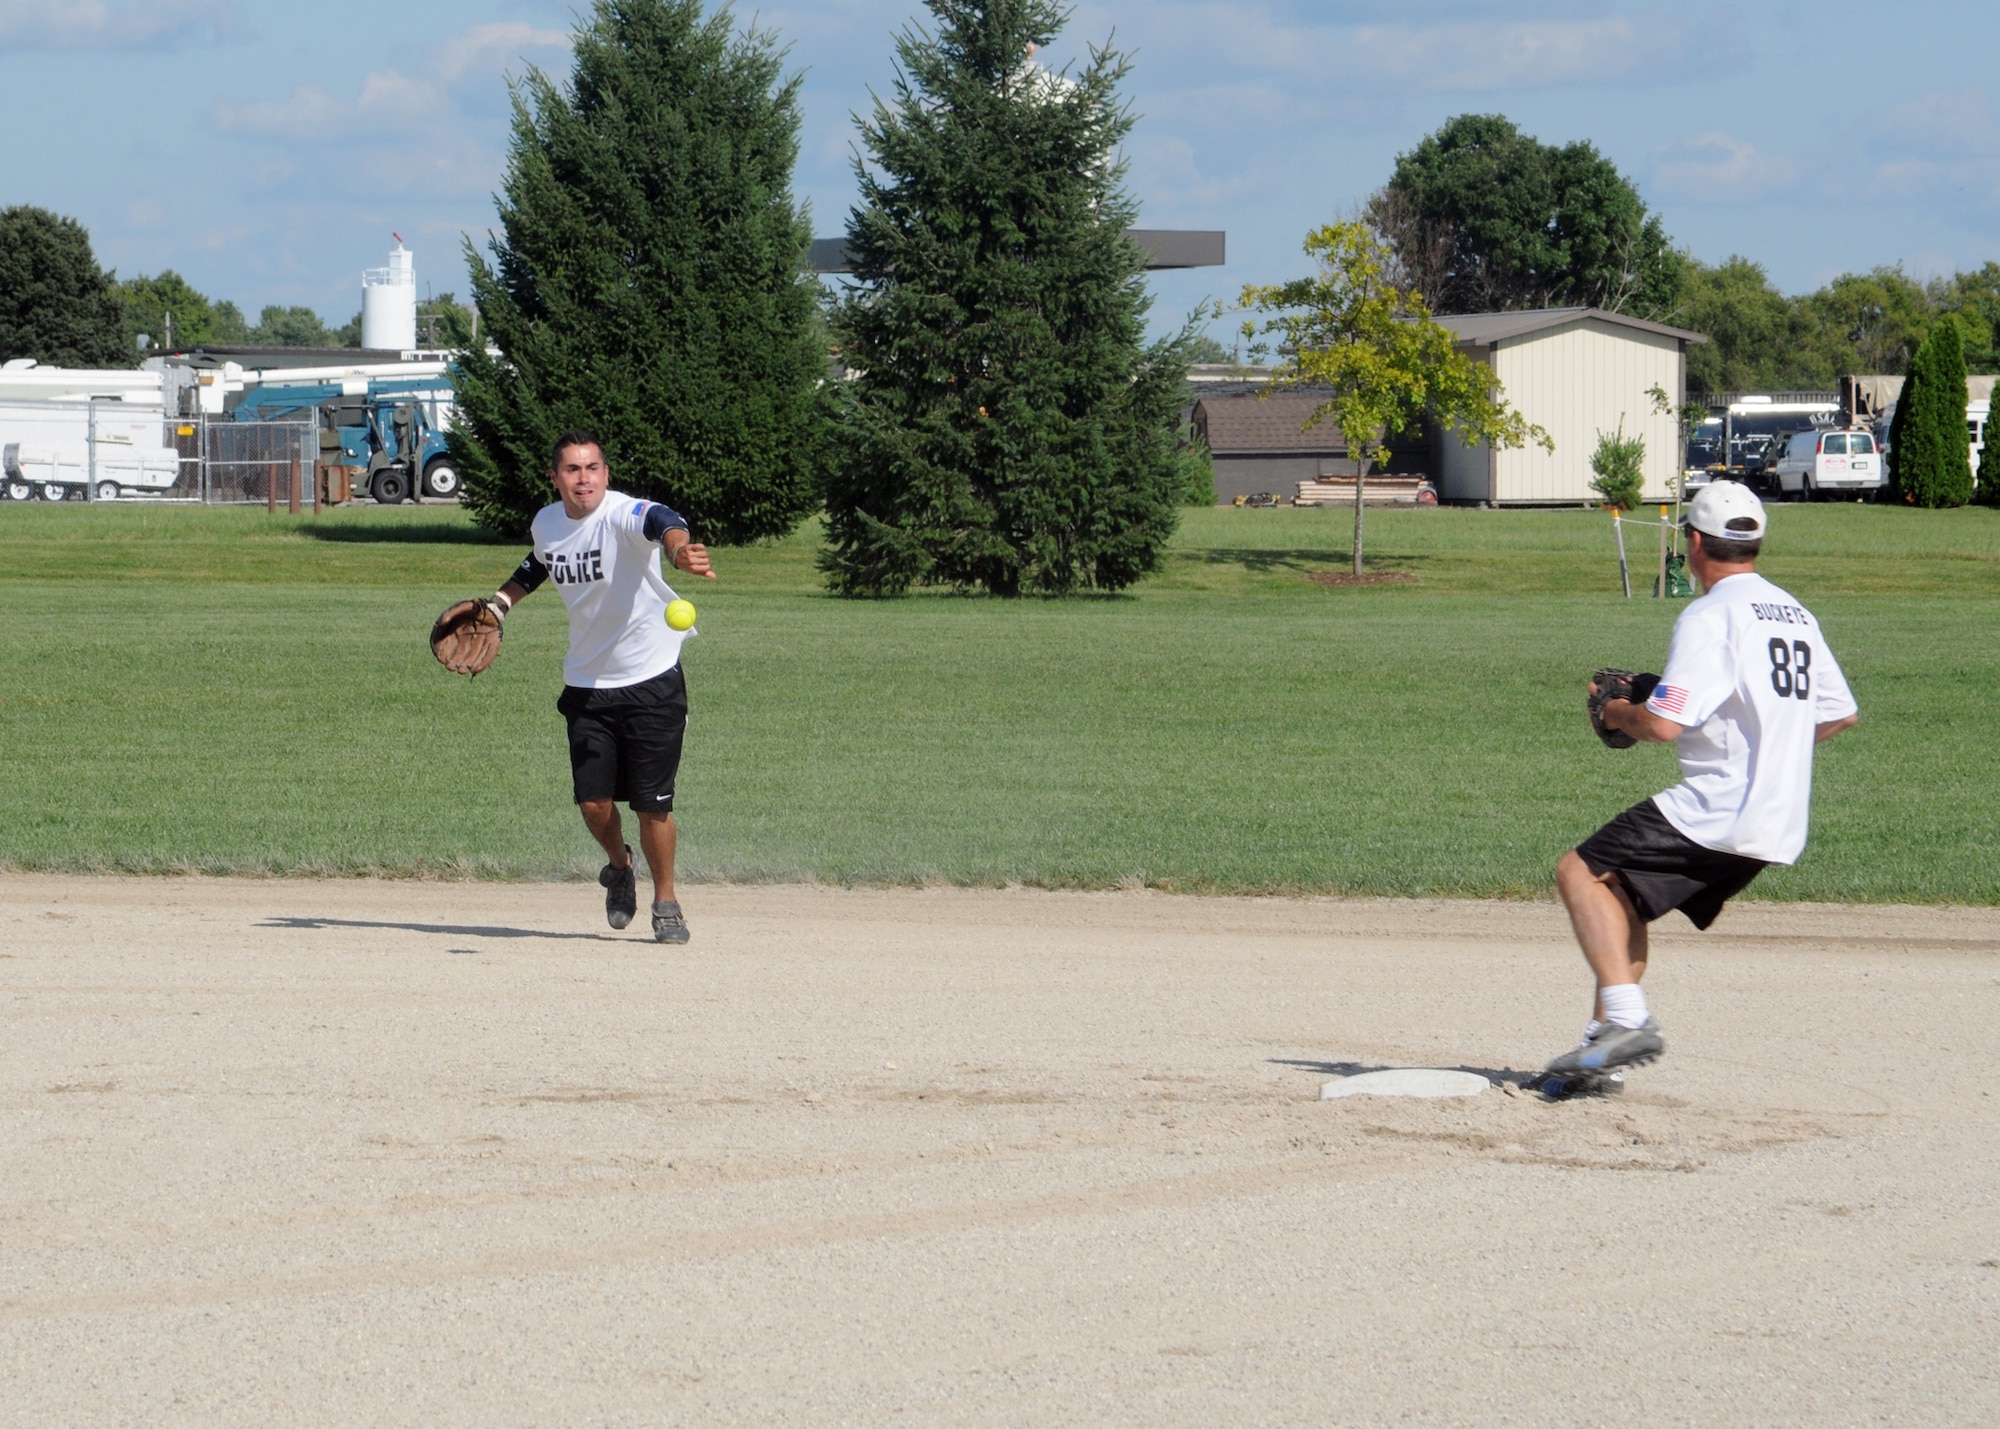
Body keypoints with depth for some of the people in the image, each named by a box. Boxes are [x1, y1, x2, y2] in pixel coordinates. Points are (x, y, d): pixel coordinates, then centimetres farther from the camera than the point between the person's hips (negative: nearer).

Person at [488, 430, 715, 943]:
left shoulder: (625, 515, -21)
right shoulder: (545, 524, 0)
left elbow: (662, 524, -47)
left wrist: (679, 549, -69)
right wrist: (501, 601, 10)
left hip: (652, 682, -5)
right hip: (586, 684, 5)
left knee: (651, 804, -4)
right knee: (593, 802, -1)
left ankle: (665, 900, 18)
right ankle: (619, 867, 32)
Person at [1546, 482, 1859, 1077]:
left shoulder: (1710, 617, -12)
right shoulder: (1796, 614, 15)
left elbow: (1664, 724, -20)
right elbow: (1841, 714, 22)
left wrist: (1618, 713, 1)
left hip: (1719, 815, -9)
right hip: (1781, 823, 9)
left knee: (1580, 871, -6)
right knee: (1618, 891, 20)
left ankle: (1626, 1017, -19)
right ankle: (1607, 1038, 14)